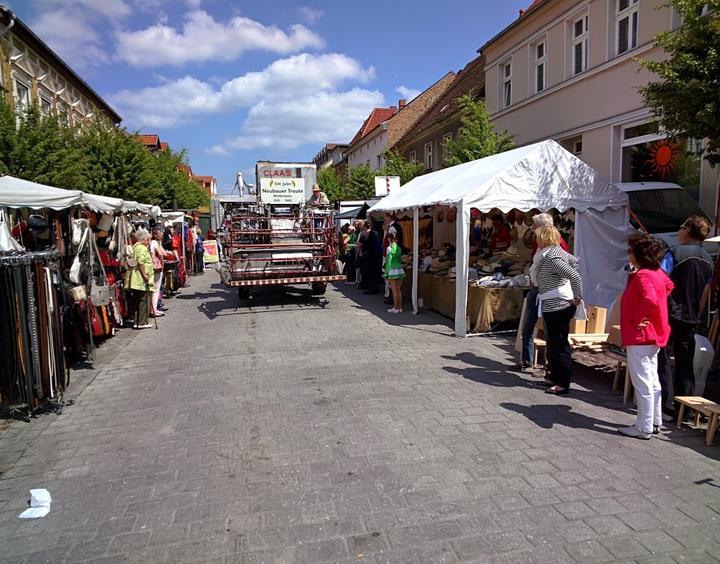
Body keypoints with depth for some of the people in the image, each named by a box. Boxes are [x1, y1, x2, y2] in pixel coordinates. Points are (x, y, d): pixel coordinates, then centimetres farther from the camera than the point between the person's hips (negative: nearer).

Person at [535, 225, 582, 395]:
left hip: (559, 306, -10)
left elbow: (575, 276, -27)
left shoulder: (552, 257, -20)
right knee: (553, 343, 18)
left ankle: (563, 384, 6)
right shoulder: (556, 251, 10)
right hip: (552, 306, 10)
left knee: (559, 344, -3)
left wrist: (577, 297, -18)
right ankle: (555, 378, 29)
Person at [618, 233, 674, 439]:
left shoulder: (642, 276, -20)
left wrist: (638, 319, -20)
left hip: (640, 337, -10)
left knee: (642, 382, -2)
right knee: (652, 380, 18)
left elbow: (650, 299, -36)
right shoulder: (657, 272, 9)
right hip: (654, 335, 10)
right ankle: (655, 421, 29)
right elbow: (669, 287, 28)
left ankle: (644, 428, 7)